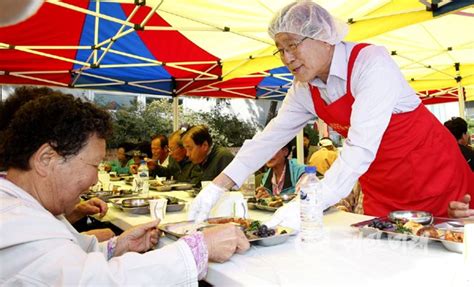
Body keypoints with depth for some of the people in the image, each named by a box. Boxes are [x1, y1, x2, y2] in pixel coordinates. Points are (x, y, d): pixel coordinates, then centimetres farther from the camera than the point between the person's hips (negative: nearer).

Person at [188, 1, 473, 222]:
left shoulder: (371, 62, -24)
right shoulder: (305, 90, -5)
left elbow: (361, 148, -33)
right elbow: (269, 138, -6)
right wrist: (216, 187, -12)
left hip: (434, 175, -4)